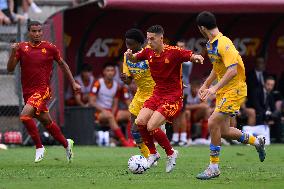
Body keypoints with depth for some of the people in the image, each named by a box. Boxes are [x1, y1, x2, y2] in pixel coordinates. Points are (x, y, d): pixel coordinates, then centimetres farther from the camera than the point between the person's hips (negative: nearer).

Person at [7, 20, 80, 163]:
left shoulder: (49, 48, -3)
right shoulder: (22, 47, 1)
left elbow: (62, 64, 12)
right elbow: (10, 69, -4)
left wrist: (73, 83, 16)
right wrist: (13, 52, -20)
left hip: (43, 90, -4)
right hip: (28, 91, 4)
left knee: (25, 115, -24)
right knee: (46, 121, 13)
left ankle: (39, 147, -11)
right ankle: (66, 143, 34)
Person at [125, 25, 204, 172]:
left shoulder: (174, 52, -15)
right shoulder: (148, 52, 3)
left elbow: (192, 56, -14)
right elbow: (134, 59, 20)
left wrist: (196, 57, -38)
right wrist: (129, 55, -4)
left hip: (173, 97, -6)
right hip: (157, 94, 6)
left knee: (151, 127, -18)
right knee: (140, 122, -10)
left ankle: (171, 153, 5)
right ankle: (153, 154, 11)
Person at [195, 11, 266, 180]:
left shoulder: (223, 44, -22)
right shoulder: (211, 44, 9)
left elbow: (232, 71, -29)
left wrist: (215, 88, -33)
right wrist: (205, 85, 22)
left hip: (235, 89, -10)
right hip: (223, 91, 10)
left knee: (213, 123, -17)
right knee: (223, 131, 9)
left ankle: (214, 167, -9)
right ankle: (257, 141, 32)